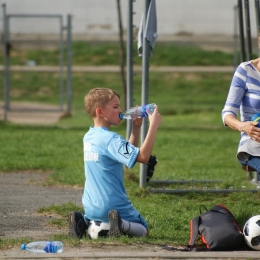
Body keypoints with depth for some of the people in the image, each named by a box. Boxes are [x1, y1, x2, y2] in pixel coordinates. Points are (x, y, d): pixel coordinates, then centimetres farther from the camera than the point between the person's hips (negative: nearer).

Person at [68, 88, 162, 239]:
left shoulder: (89, 137, 7)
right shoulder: (110, 139, -19)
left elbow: (129, 153, 16)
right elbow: (142, 157, -28)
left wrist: (136, 127, 7)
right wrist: (153, 125, -26)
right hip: (114, 206, -7)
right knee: (143, 231, 12)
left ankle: (83, 222, 5)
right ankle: (121, 225, -18)